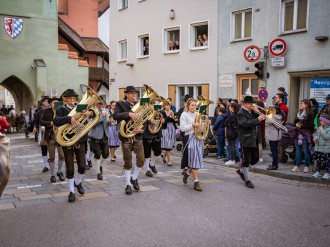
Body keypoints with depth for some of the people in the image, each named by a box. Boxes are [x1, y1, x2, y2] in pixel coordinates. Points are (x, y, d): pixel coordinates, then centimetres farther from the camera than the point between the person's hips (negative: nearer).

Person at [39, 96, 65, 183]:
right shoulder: (46, 111, 1)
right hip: (50, 137, 0)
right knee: (51, 157, 6)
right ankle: (52, 175, 20)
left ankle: (59, 172, 27)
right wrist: (50, 123, -16)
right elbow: (41, 122, -2)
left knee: (62, 156, 3)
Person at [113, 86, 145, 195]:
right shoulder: (120, 104, -3)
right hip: (126, 136, -3)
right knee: (127, 162, 4)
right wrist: (129, 114, -32)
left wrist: (142, 129, -10)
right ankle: (128, 184, 18)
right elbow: (115, 116, -20)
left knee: (141, 160, -1)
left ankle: (134, 178, 23)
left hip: (137, 136, 3)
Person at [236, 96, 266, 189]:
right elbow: (246, 124, -26)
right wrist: (258, 119, -29)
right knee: (246, 160, 0)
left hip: (254, 139, 8)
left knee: (255, 159, 11)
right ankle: (247, 180, 10)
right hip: (246, 140, -8)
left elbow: (255, 123, 17)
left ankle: (241, 170, 32)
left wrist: (261, 117, 0)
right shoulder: (241, 113, -10)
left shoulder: (251, 112, 15)